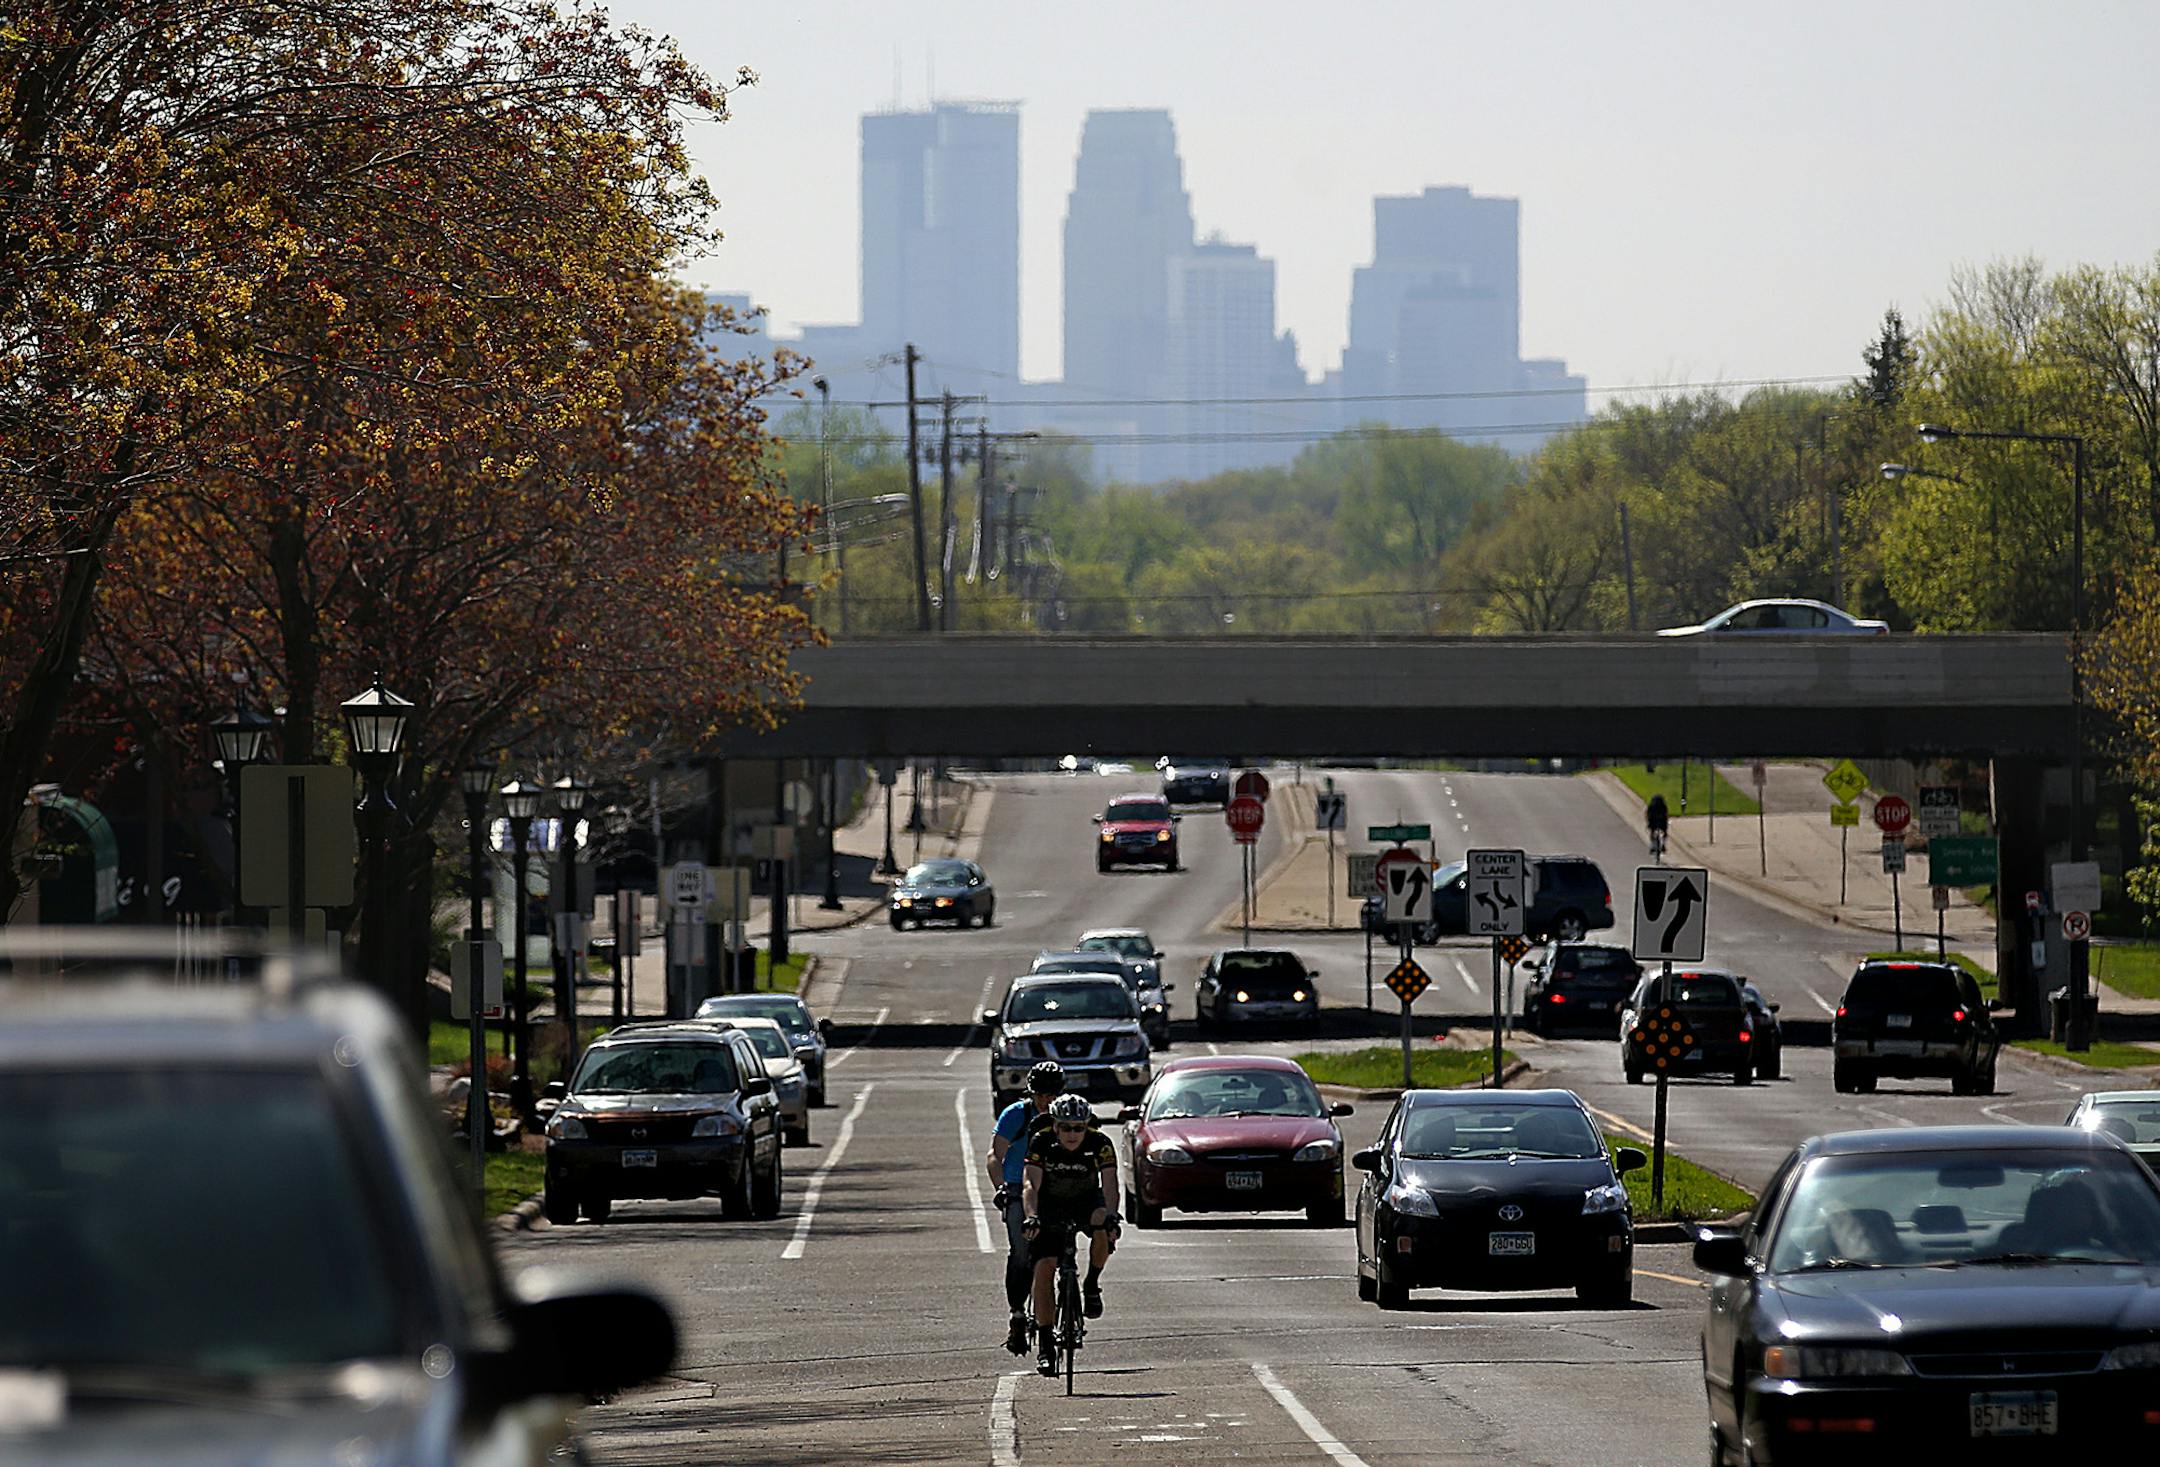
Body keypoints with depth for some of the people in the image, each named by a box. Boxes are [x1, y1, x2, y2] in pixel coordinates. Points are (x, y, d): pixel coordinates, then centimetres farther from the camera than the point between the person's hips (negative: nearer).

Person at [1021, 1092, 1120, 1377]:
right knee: (1044, 1267, -15)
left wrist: (1110, 1214, -51)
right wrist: (1032, 1216, -49)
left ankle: (1092, 1286, -8)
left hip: (1086, 1199, 0)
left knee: (1102, 1226, -35)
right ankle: (1046, 1346, -8)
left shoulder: (1099, 1143, -23)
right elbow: (1031, 1184, -31)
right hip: (1050, 1205, 0)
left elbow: (1109, 1183, -32)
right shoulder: (1042, 1142, -23)